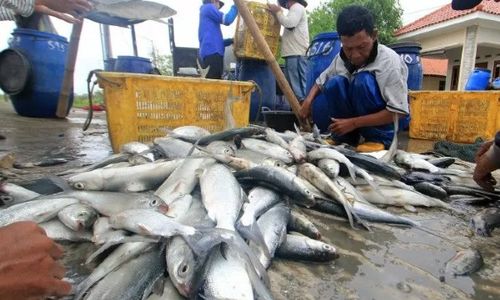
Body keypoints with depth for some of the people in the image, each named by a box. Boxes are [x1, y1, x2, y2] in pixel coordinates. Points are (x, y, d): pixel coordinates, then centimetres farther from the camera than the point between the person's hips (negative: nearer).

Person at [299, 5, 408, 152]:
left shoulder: (390, 61, -22)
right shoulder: (341, 58, -7)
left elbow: (398, 112, -25)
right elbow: (320, 81, 8)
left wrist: (353, 122, -28)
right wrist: (308, 100, -13)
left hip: (382, 123, -4)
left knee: (363, 80, -29)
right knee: (335, 83, -20)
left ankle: (379, 139, -15)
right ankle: (345, 138, -7)